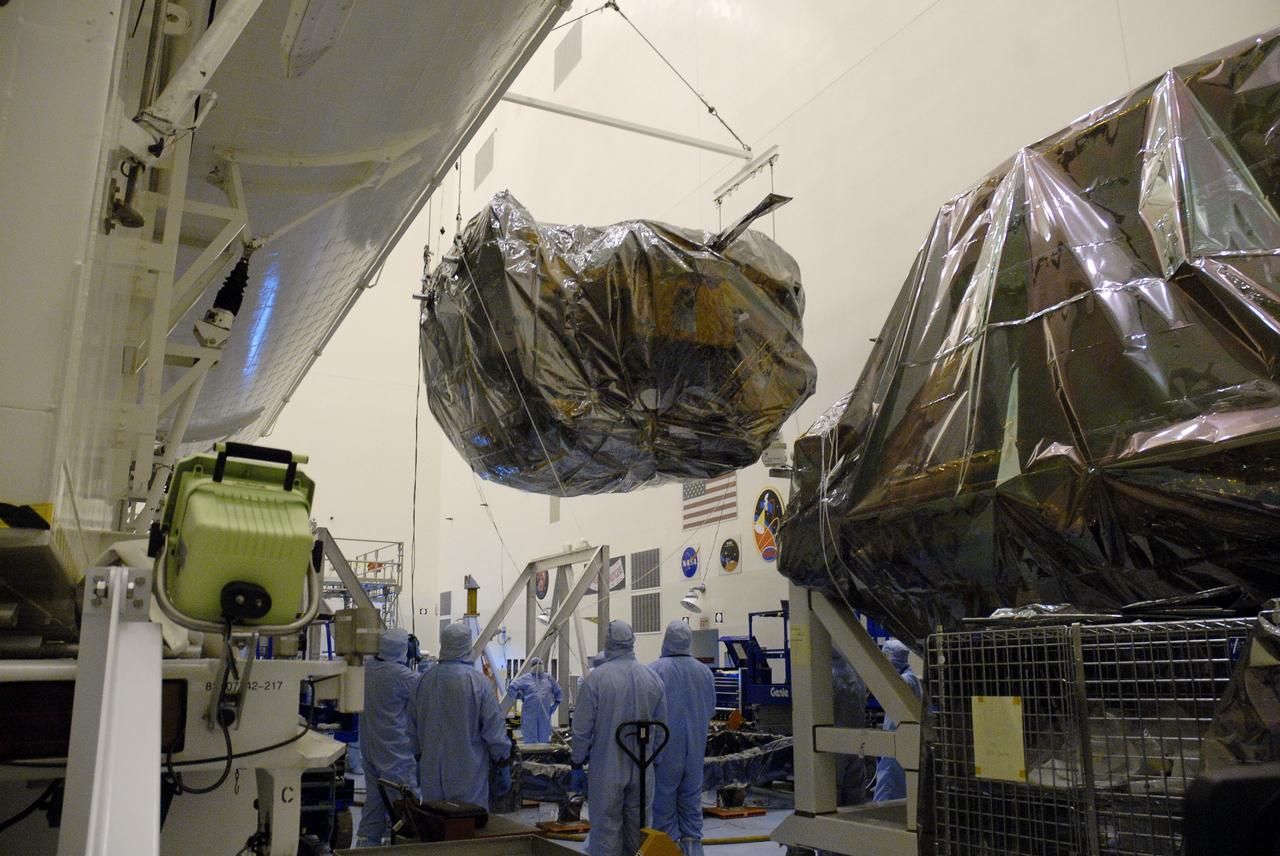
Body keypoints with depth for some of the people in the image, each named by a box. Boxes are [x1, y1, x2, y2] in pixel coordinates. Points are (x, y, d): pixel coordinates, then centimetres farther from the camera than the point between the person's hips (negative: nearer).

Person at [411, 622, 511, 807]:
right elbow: (494, 724, -11)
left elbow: (414, 724, 12)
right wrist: (502, 756, 4)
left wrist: (419, 753, 26)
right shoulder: (477, 681, -15)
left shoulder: (424, 680, 0)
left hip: (432, 768, 5)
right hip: (467, 769, -4)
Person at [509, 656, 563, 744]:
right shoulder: (525, 678, -2)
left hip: (545, 715, 3)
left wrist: (555, 705, 12)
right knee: (530, 740, 2)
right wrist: (521, 697, -5)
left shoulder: (548, 678, 10)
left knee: (545, 740, 8)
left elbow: (558, 693, 20)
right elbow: (511, 688, -4)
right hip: (530, 716, -3)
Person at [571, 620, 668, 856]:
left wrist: (577, 763, 1)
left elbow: (582, 728, -10)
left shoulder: (596, 677, -13)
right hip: (642, 770, 4)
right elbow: (661, 727, 6)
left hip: (606, 769, -4)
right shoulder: (653, 677, 0)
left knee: (606, 829, 4)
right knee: (637, 828, 16)